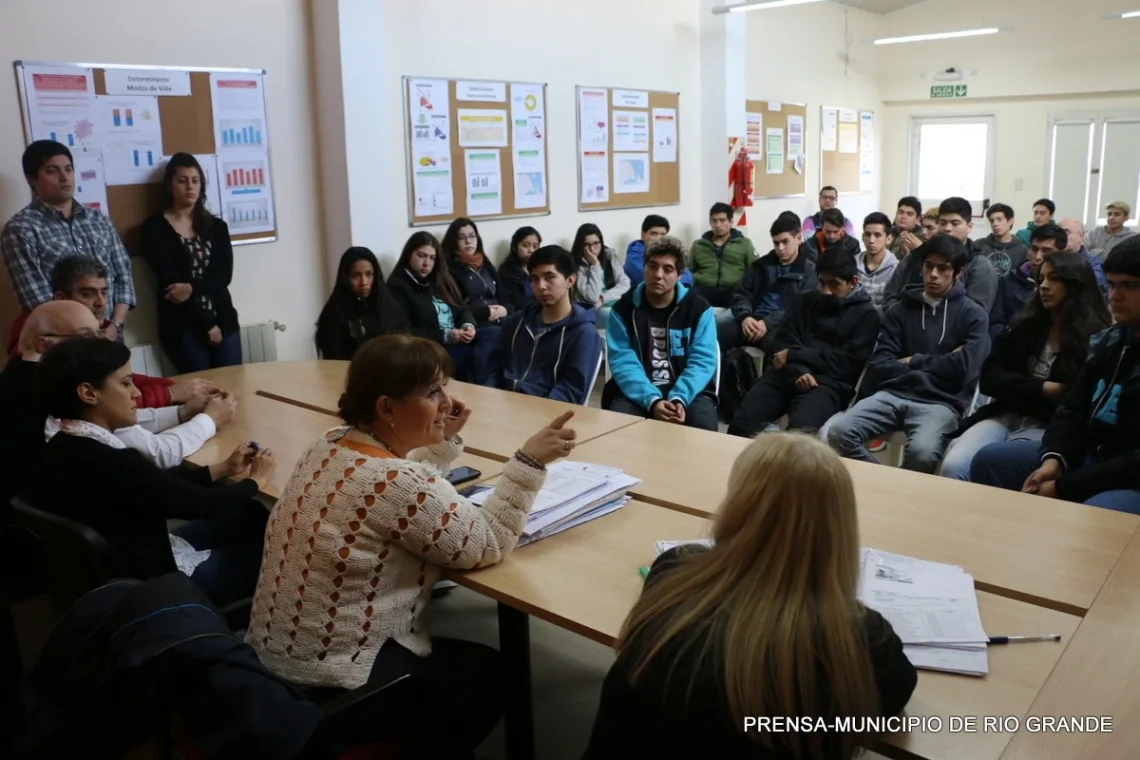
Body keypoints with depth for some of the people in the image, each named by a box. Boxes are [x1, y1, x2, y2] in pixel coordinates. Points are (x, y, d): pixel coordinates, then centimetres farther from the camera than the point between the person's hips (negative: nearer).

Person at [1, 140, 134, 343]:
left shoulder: (98, 220, 11)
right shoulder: (20, 230, -5)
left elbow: (123, 275, 8)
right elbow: (37, 301, -12)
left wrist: (114, 325, -6)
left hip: (111, 338, 4)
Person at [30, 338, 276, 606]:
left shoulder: (63, 448, -3)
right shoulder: (112, 463, -32)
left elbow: (162, 484, 3)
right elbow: (205, 504, -21)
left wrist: (224, 468, 6)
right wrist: (256, 481, -4)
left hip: (119, 568, 8)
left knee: (248, 514, 14)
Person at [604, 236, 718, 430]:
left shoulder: (699, 308, 1)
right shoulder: (622, 309, 1)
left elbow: (702, 361, -7)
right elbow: (623, 362, -9)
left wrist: (679, 398, -25)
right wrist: (652, 401, -25)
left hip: (688, 392, 0)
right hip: (638, 394, 0)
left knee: (704, 428, -29)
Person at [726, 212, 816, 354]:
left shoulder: (809, 271, 9)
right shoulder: (760, 265, 23)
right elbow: (740, 295, 17)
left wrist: (768, 322, -19)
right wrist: (745, 317, -7)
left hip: (782, 326, -4)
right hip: (753, 322, 4)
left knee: (775, 342, -42)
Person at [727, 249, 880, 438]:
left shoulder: (866, 314, 10)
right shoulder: (803, 300, 20)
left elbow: (848, 362, -2)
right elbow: (783, 342, 9)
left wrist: (794, 355, -6)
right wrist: (797, 372, -13)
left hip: (828, 383, -3)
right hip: (789, 375, 3)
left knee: (799, 431, -35)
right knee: (742, 422, -21)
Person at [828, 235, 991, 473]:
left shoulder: (973, 314, 8)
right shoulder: (900, 310, 16)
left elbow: (963, 369, -8)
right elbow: (879, 366, 5)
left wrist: (913, 361, 2)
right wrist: (937, 364, -2)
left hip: (941, 401, -3)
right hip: (894, 394, 3)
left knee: (922, 451, -35)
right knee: (838, 432, -23)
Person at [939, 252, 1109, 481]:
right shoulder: (1023, 327, 15)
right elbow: (989, 379, 6)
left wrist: (1018, 393, -8)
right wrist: (1044, 389, -6)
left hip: (1050, 426, -4)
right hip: (1004, 416, 4)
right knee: (952, 466, -25)